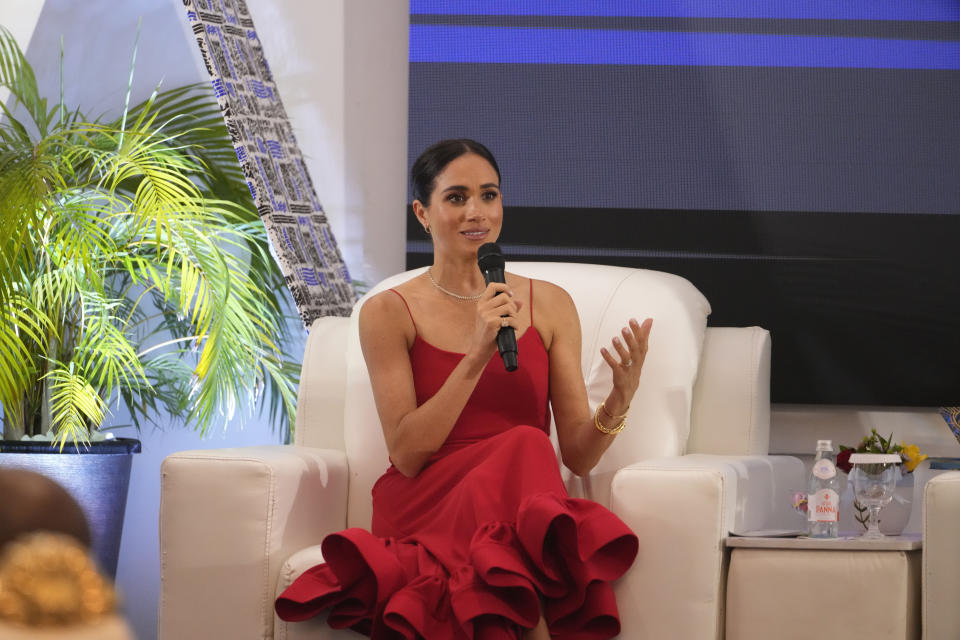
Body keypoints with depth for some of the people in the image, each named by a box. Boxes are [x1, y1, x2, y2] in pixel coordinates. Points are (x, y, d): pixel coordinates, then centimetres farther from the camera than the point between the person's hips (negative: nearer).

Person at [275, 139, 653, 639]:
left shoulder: (549, 305, 12)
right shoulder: (388, 312, 6)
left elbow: (578, 455, 8)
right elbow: (406, 453, -5)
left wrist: (620, 398, -14)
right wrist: (477, 355, -14)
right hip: (423, 514, -2)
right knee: (523, 446, -33)